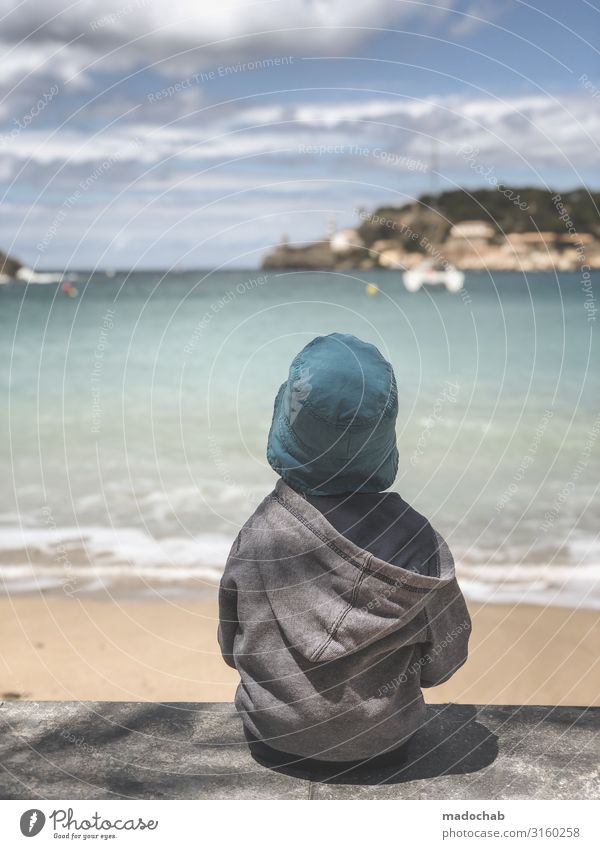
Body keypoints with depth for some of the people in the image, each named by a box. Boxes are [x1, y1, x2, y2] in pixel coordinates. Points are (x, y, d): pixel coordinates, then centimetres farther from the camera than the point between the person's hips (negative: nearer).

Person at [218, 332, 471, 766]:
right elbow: (443, 661, -10)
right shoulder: (417, 539, -24)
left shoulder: (257, 535, -24)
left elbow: (232, 648, -7)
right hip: (383, 738, 0)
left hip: (277, 736, 0)